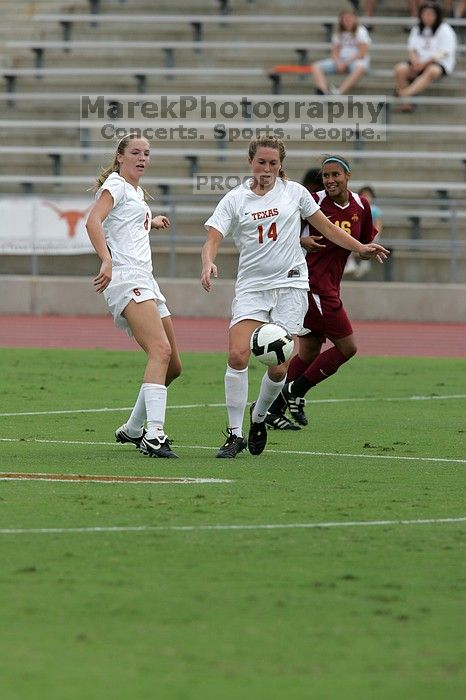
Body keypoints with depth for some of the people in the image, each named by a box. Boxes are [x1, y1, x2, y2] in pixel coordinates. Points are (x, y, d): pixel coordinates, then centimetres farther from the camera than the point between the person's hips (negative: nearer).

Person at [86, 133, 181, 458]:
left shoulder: (138, 191, 25)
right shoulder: (115, 184, -2)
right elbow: (93, 221, -20)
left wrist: (152, 222, 41)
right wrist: (107, 261, -32)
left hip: (145, 281, 10)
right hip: (125, 278, -10)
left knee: (173, 366, 11)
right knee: (160, 351, -27)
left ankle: (133, 429, 25)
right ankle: (154, 435, -36)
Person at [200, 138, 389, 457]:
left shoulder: (295, 192, 5)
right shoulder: (235, 199, 2)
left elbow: (325, 226, 16)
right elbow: (213, 240, -6)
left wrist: (360, 247, 11)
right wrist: (209, 263, -27)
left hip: (290, 285, 0)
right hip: (251, 287, 0)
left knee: (279, 368, -7)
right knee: (237, 356, -17)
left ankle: (259, 416, 24)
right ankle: (235, 434, -5)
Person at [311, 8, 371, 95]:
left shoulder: (360, 31, 1)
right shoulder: (338, 33, 14)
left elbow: (362, 54, -8)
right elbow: (334, 53, 8)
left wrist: (346, 63, -14)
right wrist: (338, 62, -14)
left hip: (356, 60, -5)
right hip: (340, 60, 5)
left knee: (360, 68, -42)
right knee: (316, 67, -17)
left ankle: (339, 93, -58)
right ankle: (323, 92, -44)